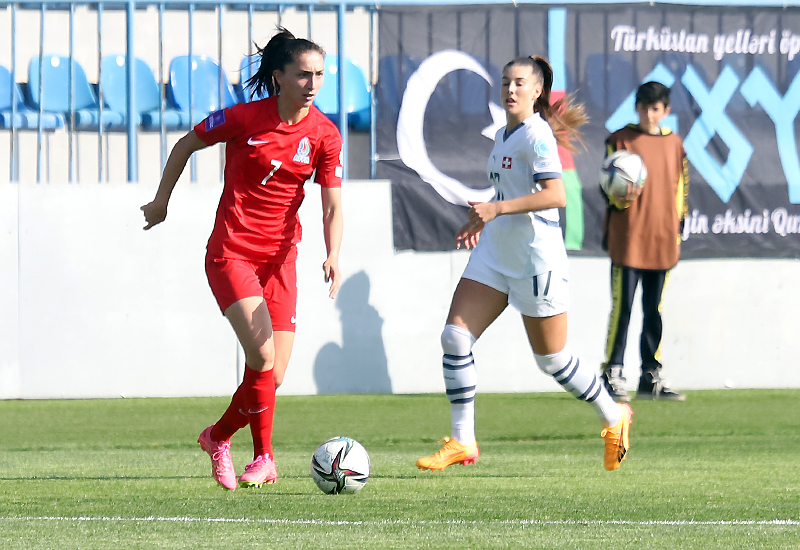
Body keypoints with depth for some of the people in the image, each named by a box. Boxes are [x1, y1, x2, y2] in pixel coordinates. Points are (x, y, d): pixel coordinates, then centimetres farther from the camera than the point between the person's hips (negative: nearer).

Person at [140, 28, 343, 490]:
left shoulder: (324, 135, -3)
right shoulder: (245, 118, -11)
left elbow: (332, 206, -6)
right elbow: (187, 144, 4)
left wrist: (333, 255, -23)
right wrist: (162, 200, 11)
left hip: (280, 257, 4)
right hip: (231, 253, -4)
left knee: (273, 377, 0)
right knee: (263, 354, -21)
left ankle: (219, 436, 26)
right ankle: (264, 458, -6)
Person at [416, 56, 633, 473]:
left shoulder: (536, 134, -14)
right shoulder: (503, 135, 13)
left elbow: (555, 195, -27)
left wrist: (496, 209, -32)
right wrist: (483, 219, 18)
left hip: (537, 258, -8)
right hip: (495, 254, 8)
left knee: (551, 359, 3)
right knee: (455, 336, -7)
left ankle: (613, 417, 27)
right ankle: (461, 442, -3)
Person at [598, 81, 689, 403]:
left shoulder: (674, 144, 12)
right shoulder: (620, 140, 0)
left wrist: (677, 232, 15)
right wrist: (624, 196, -23)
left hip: (662, 242, 4)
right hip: (628, 240, -4)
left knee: (654, 311, 8)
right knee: (622, 308, -6)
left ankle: (651, 377, 13)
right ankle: (612, 375, -1)